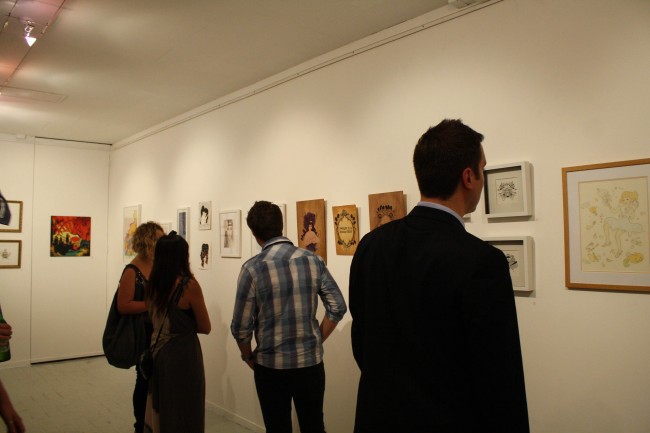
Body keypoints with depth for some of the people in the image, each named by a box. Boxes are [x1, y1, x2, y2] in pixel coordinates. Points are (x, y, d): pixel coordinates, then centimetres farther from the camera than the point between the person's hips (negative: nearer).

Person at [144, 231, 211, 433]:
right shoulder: (189, 285, -18)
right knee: (183, 414, 9)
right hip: (182, 355, -6)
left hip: (157, 353, 6)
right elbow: (205, 328, -10)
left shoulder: (152, 284, -1)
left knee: (160, 410, 22)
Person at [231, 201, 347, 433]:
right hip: (311, 362, 3)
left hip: (271, 366, -2)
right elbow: (338, 307, -3)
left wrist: (248, 356, 7)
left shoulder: (253, 268, -14)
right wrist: (317, 340, 9)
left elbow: (241, 327, -11)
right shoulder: (313, 260, -5)